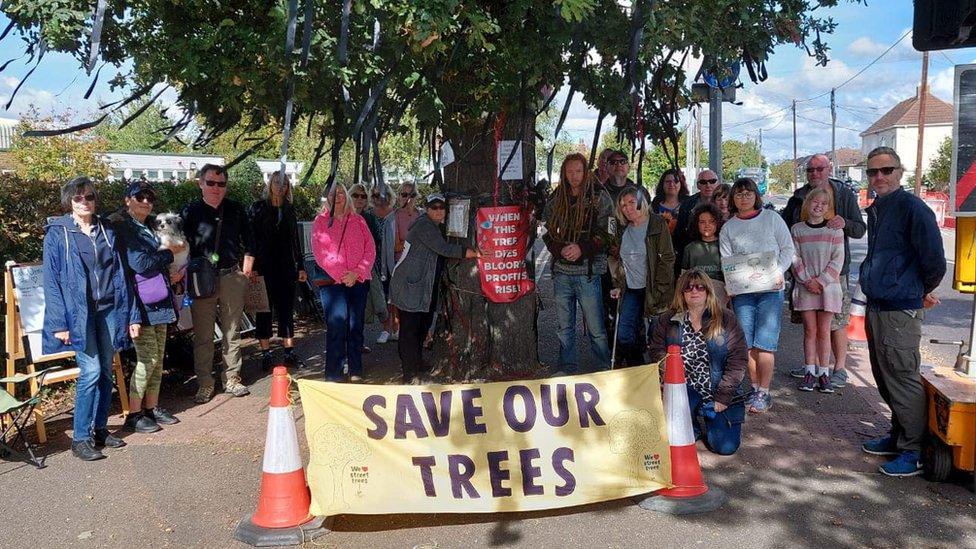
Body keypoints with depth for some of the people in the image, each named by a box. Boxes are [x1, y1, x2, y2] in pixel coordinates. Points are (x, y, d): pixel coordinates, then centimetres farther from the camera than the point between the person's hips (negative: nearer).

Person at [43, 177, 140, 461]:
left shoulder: (107, 232, 10)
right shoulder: (57, 233, -2)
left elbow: (119, 275, 10)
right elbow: (52, 280, -4)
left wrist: (132, 315, 6)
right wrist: (59, 323, -11)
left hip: (109, 310, 4)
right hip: (79, 312, -4)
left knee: (106, 372, 7)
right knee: (90, 371, -10)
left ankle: (100, 429, 20)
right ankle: (80, 438, 1)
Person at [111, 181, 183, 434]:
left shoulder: (151, 226, 15)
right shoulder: (121, 226, -9)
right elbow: (140, 263, -17)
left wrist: (174, 273, 11)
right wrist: (170, 252, -6)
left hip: (159, 301, 8)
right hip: (139, 303, -8)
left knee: (158, 357, 10)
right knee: (148, 358, -7)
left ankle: (152, 407, 20)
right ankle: (134, 414, 5)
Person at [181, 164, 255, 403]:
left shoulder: (236, 210, 9)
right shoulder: (190, 212, 3)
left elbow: (248, 241, 14)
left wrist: (246, 269, 8)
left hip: (232, 277, 2)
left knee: (232, 331, 8)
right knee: (203, 334, 0)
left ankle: (232, 379, 18)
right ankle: (204, 384, 10)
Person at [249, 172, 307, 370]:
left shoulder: (289, 210, 12)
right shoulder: (258, 208, 0)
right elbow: (250, 237, -5)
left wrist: (300, 266, 10)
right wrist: (252, 266, -12)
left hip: (287, 268, 4)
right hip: (265, 268, -3)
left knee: (287, 310, 7)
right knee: (265, 310, 3)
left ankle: (290, 354, 12)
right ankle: (266, 354, 9)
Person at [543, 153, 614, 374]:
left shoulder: (599, 197, -2)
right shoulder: (556, 199, 10)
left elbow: (606, 233, -5)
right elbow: (548, 231, 14)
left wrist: (582, 248, -16)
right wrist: (559, 249, -5)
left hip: (588, 271, -4)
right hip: (561, 272, 4)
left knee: (596, 328, -1)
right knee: (565, 327, 13)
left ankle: (604, 371, 12)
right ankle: (567, 368, 26)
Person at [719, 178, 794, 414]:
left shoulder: (771, 218, 6)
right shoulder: (728, 227, 11)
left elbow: (788, 249, 6)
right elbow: (725, 261, 8)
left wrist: (779, 272, -10)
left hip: (771, 288, -2)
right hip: (741, 291, 2)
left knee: (764, 342, -8)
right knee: (748, 343, 1)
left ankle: (764, 393, -1)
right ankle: (755, 389, 13)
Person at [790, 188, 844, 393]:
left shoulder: (834, 230, 1)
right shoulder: (797, 230, 4)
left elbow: (837, 260, -3)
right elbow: (795, 259, 0)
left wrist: (821, 280, -12)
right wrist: (807, 280, -11)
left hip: (828, 286, -1)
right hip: (805, 286, 1)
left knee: (823, 331, 3)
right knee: (810, 331, 4)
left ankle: (824, 374, 10)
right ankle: (810, 372, 11)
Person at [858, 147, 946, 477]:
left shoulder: (911, 207, -14)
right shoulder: (875, 210, 13)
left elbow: (934, 259, -15)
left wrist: (925, 291, 1)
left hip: (900, 310, -9)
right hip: (876, 306, 9)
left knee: (902, 380, -3)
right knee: (885, 378, 17)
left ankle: (914, 451, 7)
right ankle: (899, 435, 31)